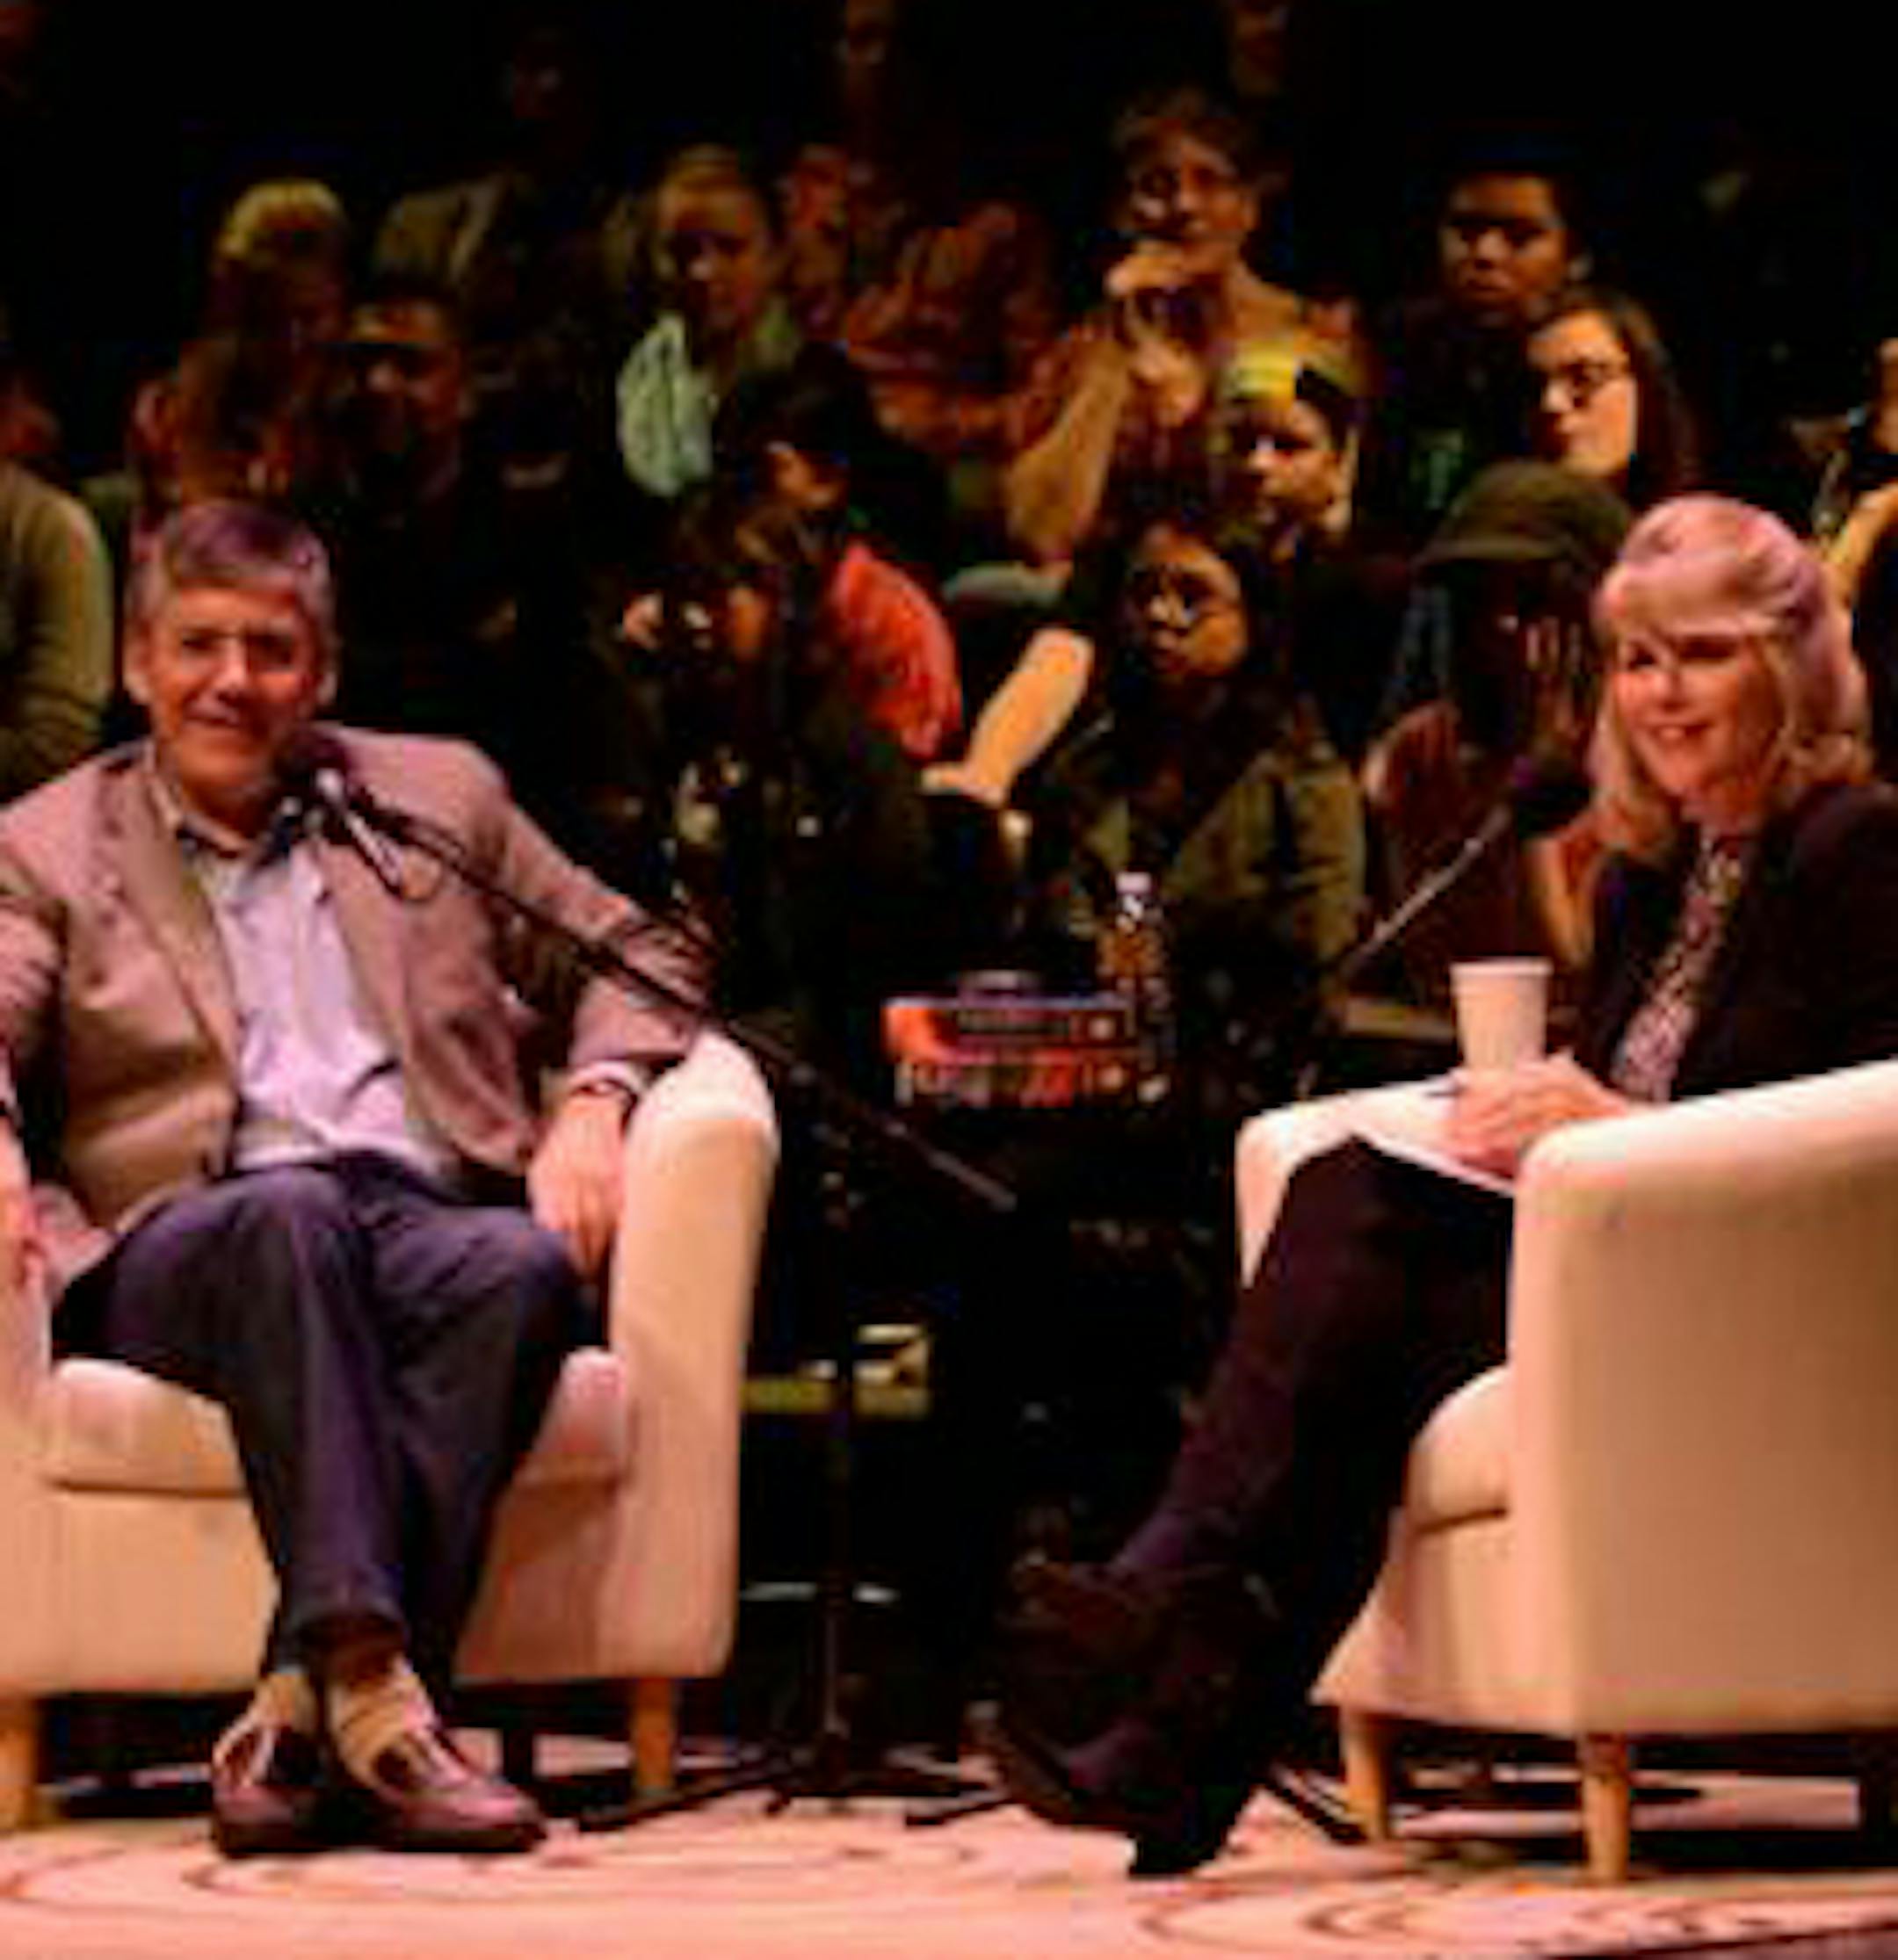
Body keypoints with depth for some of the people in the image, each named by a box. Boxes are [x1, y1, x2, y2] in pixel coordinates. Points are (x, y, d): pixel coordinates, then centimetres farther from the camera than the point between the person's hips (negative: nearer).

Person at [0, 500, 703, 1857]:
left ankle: (304, 1707, -41)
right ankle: (373, 1689, -51)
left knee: (526, 1267, -35)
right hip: (183, 1250, -2)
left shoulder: (437, 794, 24)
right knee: (289, 1213, -38)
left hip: (435, 1218, 2)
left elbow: (632, 960, 25)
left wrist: (591, 1105, 4)